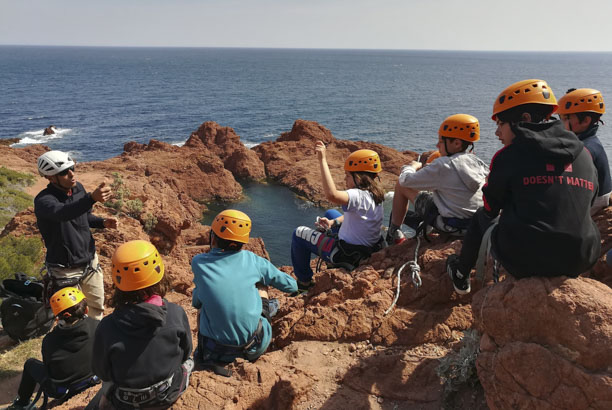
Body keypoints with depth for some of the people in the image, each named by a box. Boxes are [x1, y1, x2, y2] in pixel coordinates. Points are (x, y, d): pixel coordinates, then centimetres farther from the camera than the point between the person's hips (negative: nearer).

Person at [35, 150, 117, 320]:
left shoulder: (78, 188, -3)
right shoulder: (43, 200, -24)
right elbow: (63, 213, -48)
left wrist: (103, 222, -6)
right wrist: (93, 198, -64)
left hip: (90, 261, 6)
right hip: (65, 270, -6)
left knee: (97, 305, 23)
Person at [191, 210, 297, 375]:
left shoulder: (198, 262, -5)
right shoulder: (251, 259, -4)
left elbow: (196, 303, 10)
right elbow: (291, 286, 8)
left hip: (213, 349, 0)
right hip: (254, 347, 1)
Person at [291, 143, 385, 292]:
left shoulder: (359, 196, -31)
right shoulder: (375, 194, -1)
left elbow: (332, 195, -51)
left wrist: (322, 160, -46)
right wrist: (333, 222, 0)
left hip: (349, 256, -9)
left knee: (299, 233, 3)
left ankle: (304, 282, 18)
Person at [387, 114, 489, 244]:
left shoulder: (443, 165, -21)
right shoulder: (478, 162, -3)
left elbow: (405, 181, -14)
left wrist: (411, 167, 11)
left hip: (450, 226, -7)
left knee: (401, 185, 4)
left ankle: (394, 234, 16)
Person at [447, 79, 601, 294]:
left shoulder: (509, 156, -9)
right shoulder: (584, 154, 6)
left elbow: (491, 208, 4)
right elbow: (589, 200, 18)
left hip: (524, 262, -4)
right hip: (579, 262, 5)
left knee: (481, 216, 23)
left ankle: (461, 275, 40)